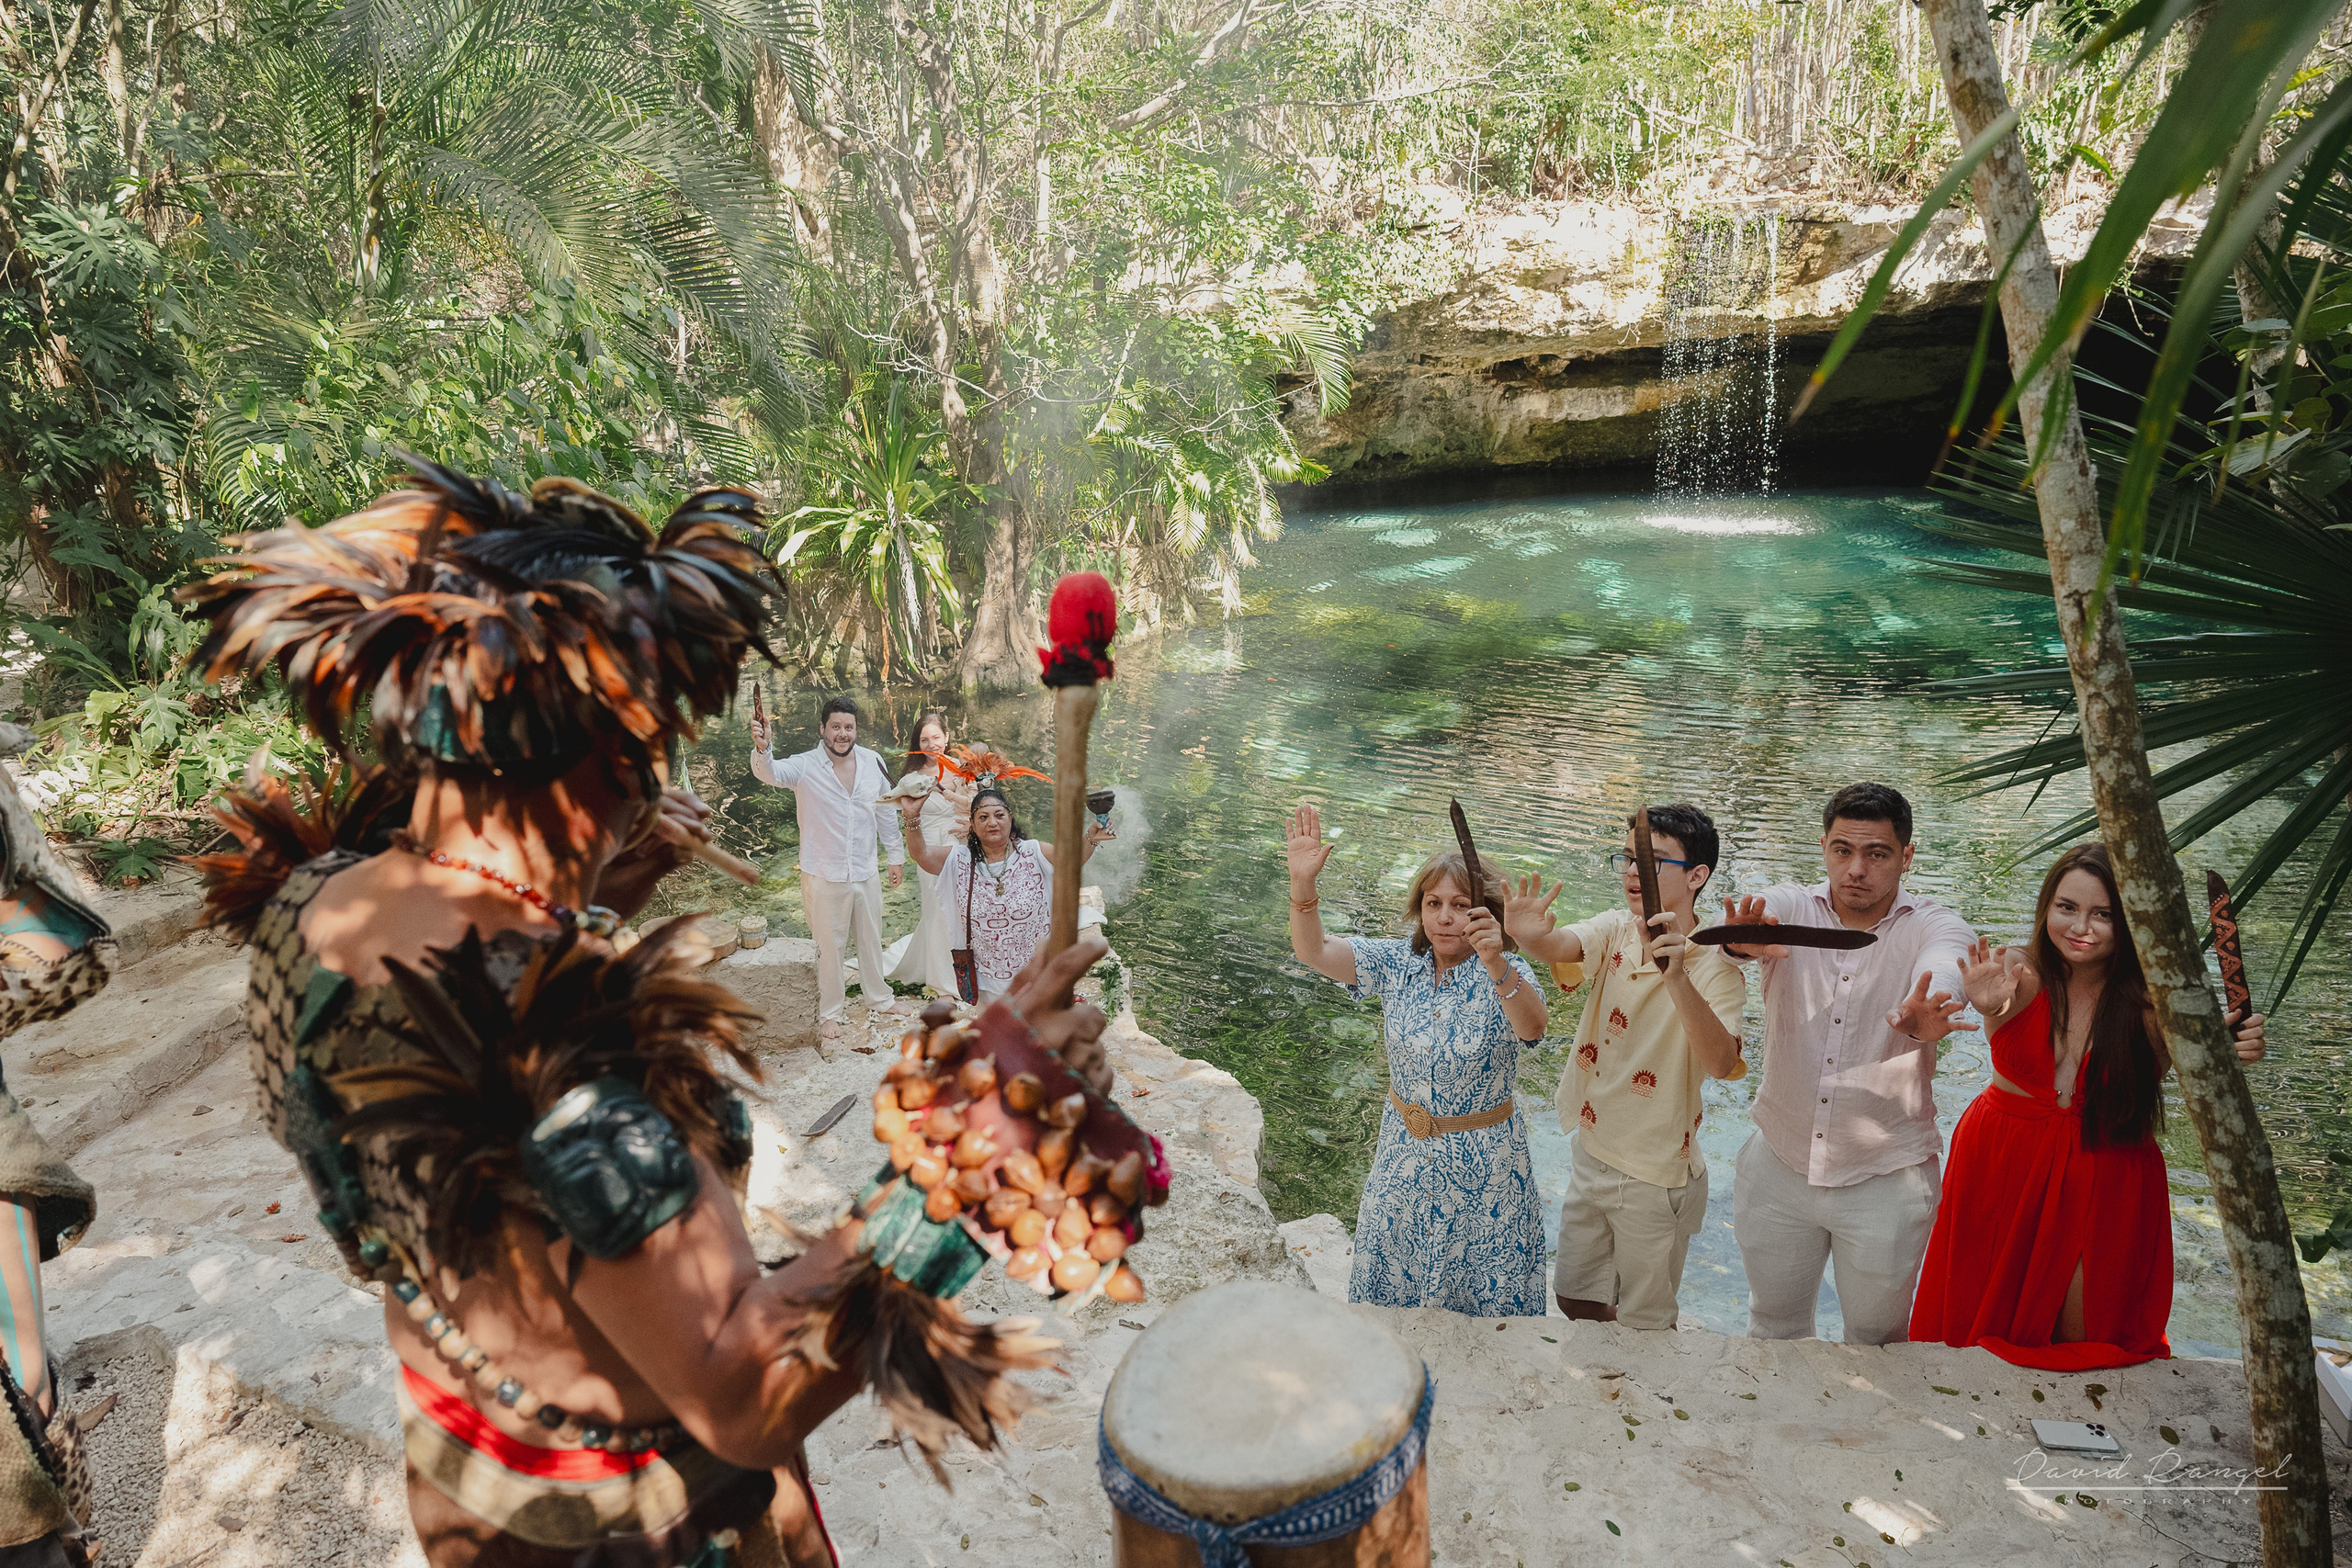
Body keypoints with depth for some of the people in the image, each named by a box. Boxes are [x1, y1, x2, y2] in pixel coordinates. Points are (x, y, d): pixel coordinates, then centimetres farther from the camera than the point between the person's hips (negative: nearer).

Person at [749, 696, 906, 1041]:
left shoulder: (872, 763, -4)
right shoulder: (806, 767, -16)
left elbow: (886, 812, 7)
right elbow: (770, 773, -36)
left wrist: (896, 855, 12)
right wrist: (762, 750, -59)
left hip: (866, 871, 4)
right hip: (824, 876, -4)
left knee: (872, 938, 21)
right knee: (829, 945, 11)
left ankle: (878, 996, 43)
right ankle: (829, 1011, 30)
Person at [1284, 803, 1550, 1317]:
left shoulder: (1507, 974, -17)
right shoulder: (1398, 962, -7)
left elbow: (1531, 1027, -38)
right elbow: (1315, 952, -16)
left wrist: (1495, 964, -56)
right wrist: (1302, 883, -33)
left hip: (1482, 1165, -3)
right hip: (1405, 1154, 3)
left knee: (1484, 1288, 13)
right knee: (1392, 1279, 21)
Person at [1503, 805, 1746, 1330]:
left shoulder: (1715, 969, -19)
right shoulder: (1616, 929, -5)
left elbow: (1721, 1063, -35)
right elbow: (1563, 945, -26)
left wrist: (1675, 975, -50)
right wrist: (1529, 936, -51)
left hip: (1657, 1177, -5)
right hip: (1590, 1154, 5)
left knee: (1644, 1325, 14)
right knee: (1576, 1300, 22)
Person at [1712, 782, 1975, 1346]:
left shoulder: (1938, 928, -10)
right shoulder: (1788, 908, -6)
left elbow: (1941, 976, -33)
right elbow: (1747, 921, -29)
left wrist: (1920, 1018, -57)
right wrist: (1741, 940, -54)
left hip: (1886, 1180, -1)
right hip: (1778, 1167, 2)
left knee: (1876, 1342, 16)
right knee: (1773, 1329, 20)